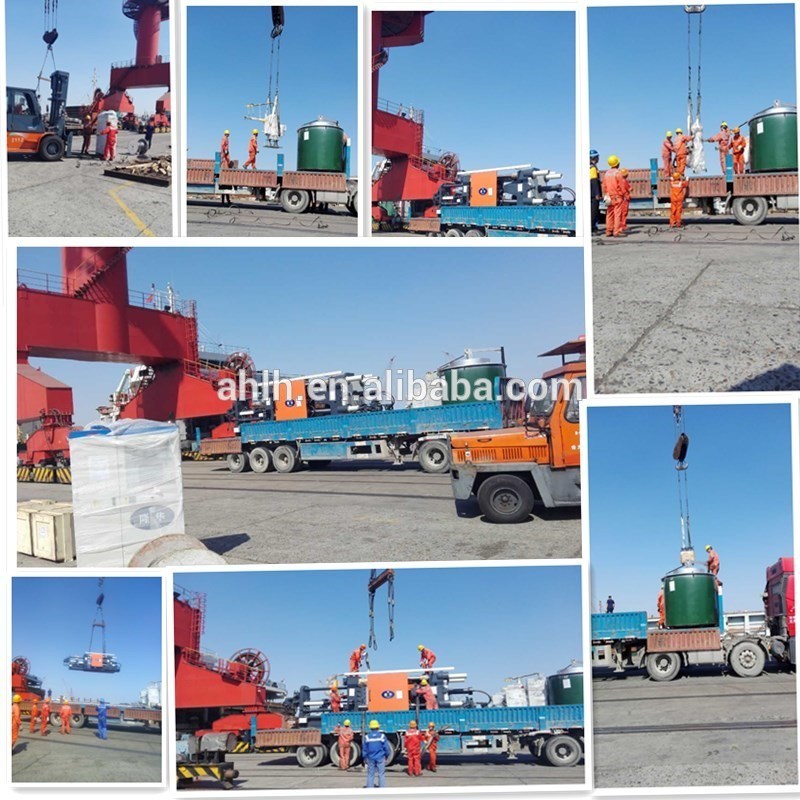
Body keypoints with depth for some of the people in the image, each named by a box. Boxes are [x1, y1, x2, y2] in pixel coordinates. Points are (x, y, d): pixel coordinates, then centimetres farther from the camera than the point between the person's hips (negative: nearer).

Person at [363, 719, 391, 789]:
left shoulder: (367, 737, -3)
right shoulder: (382, 736, -8)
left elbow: (365, 749, 4)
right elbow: (386, 747, -4)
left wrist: (365, 758, 16)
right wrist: (387, 756, 12)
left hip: (371, 759, 2)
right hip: (380, 758, -2)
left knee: (370, 775, 9)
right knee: (381, 774, 4)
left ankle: (369, 788, 10)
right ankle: (382, 789, 3)